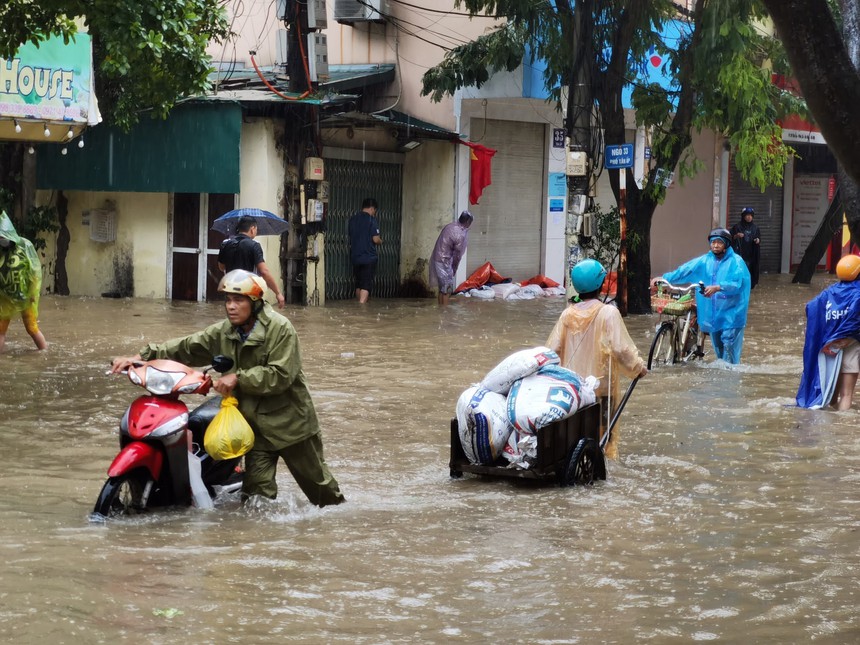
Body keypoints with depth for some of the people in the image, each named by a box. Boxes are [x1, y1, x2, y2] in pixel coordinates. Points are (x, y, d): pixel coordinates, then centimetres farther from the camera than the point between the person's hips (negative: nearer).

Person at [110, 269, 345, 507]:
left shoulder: (280, 329, -18)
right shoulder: (223, 332, 1)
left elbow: (281, 375, -25)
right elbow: (185, 348, 0)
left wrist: (238, 377, -27)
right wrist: (142, 357, -11)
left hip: (289, 421, -4)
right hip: (255, 423, 5)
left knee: (314, 478, 12)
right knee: (257, 488, -1)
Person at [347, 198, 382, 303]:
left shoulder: (352, 219, 9)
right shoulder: (372, 220, -10)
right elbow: (376, 239, -15)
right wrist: (380, 241, 9)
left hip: (355, 257, 6)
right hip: (369, 257, -6)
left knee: (358, 284, 17)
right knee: (366, 284, -7)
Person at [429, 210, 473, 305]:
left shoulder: (449, 226, 7)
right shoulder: (460, 235, -17)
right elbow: (457, 255, -8)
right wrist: (454, 270, 5)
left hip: (436, 258, 8)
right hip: (444, 262, -8)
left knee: (442, 288, 15)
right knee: (447, 290, -1)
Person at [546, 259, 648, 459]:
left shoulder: (568, 314, 0)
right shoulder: (608, 313, -13)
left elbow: (552, 349, 2)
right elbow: (621, 348, -17)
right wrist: (638, 367, -1)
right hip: (599, 387, -4)